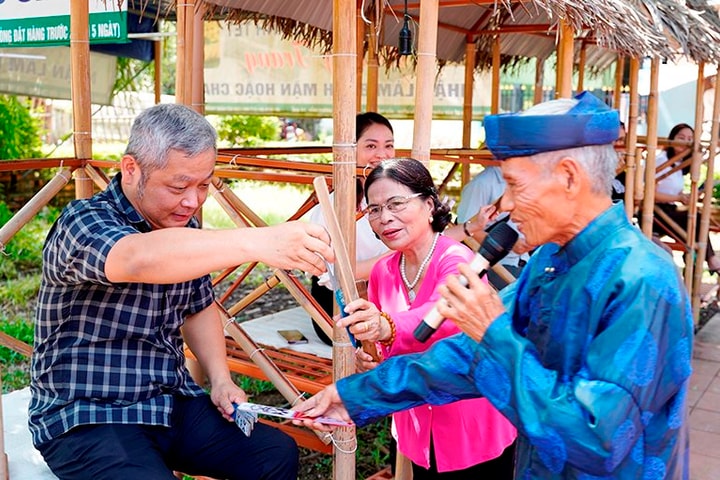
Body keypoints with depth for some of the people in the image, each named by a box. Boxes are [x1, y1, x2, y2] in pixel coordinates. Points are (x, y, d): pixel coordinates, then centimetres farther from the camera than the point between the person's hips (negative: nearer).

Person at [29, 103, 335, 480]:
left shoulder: (183, 229, 6)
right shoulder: (84, 222, -18)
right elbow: (138, 259, -42)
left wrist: (221, 380, 5)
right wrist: (258, 242, -53)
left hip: (170, 403, 7)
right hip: (85, 418, -6)